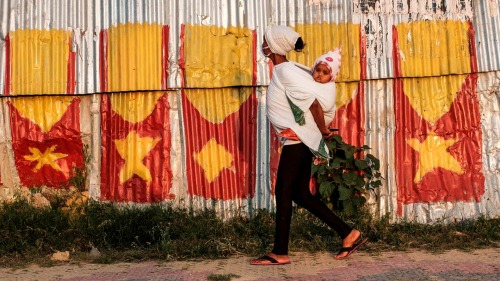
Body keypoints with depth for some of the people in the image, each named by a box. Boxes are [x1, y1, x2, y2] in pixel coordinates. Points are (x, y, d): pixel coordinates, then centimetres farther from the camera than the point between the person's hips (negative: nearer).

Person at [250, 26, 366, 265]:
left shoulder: (285, 72, -15)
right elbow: (311, 102, 19)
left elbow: (313, 103, -22)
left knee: (283, 192, -3)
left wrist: (324, 131, -12)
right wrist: (321, 129, 16)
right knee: (300, 194, 12)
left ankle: (280, 253, 7)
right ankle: (348, 234, 18)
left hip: (298, 140, -10)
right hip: (298, 140, 10)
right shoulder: (283, 71, 14)